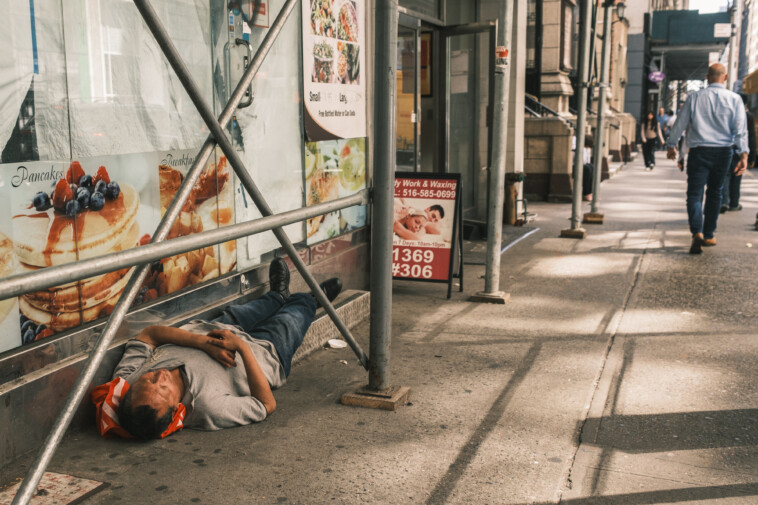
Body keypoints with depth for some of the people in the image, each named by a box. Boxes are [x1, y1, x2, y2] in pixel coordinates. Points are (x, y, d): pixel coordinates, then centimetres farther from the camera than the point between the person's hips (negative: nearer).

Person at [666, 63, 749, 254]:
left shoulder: (694, 97, 0)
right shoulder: (734, 99, 2)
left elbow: (680, 123, 6)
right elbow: (740, 129, -4)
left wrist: (671, 145, 19)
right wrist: (744, 154, -6)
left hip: (699, 151, -2)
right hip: (724, 152, 2)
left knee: (694, 193, -4)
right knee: (714, 193, 15)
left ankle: (697, 232, -26)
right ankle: (709, 235, 22)